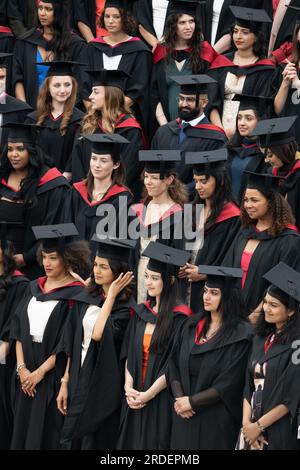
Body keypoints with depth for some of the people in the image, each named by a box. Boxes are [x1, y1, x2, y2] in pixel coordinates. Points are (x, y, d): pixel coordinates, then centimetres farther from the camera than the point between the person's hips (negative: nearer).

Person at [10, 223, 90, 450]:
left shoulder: (76, 294, -10)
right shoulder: (34, 288, 11)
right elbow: (19, 329, 8)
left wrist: (40, 372, -13)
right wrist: (22, 367, -3)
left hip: (55, 374, -6)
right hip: (28, 374, 6)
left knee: (49, 435, -3)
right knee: (24, 430, 10)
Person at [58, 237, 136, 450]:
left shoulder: (126, 306, -12)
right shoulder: (86, 299, 7)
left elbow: (99, 334, -26)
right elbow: (74, 346, 12)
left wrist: (111, 296, -18)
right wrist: (65, 382, 9)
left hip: (104, 384, -6)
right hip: (79, 382, 6)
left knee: (96, 442, 1)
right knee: (73, 441, 10)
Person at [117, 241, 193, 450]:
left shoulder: (179, 317, -10)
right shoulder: (141, 312, 10)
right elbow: (129, 354, 10)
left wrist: (149, 394, -15)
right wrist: (129, 387, -5)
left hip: (161, 400, -6)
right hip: (135, 398, 6)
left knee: (154, 443, -3)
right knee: (132, 442, 7)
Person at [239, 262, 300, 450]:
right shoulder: (261, 339, 10)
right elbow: (249, 385, 9)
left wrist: (259, 426, -9)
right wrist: (247, 423, -5)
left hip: (281, 433, -6)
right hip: (253, 426, 6)